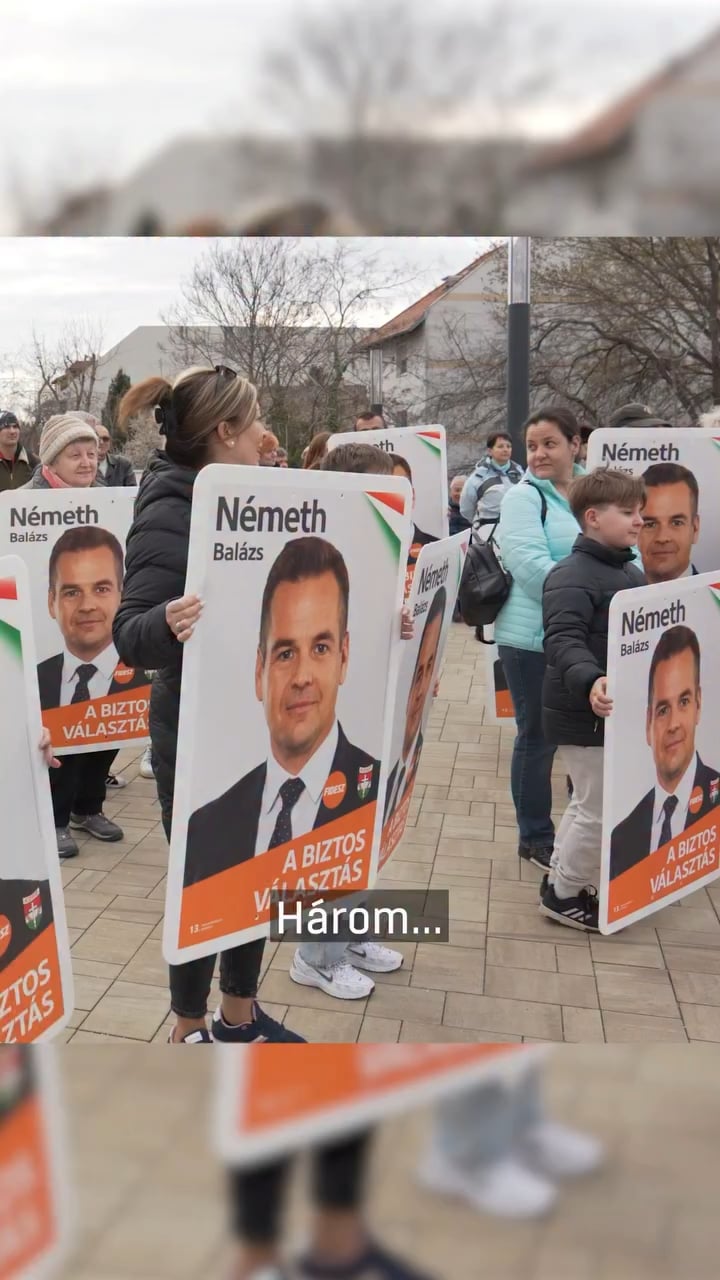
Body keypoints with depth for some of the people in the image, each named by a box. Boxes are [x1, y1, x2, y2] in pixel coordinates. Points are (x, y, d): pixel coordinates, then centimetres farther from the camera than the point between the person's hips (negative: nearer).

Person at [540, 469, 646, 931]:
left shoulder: (632, 573, 11)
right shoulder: (572, 576, -19)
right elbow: (563, 641, -31)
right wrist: (590, 681, -47)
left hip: (621, 710, 10)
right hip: (585, 716, -9)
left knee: (589, 805, 20)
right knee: (602, 811, -1)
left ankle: (562, 883, 36)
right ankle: (565, 894, 18)